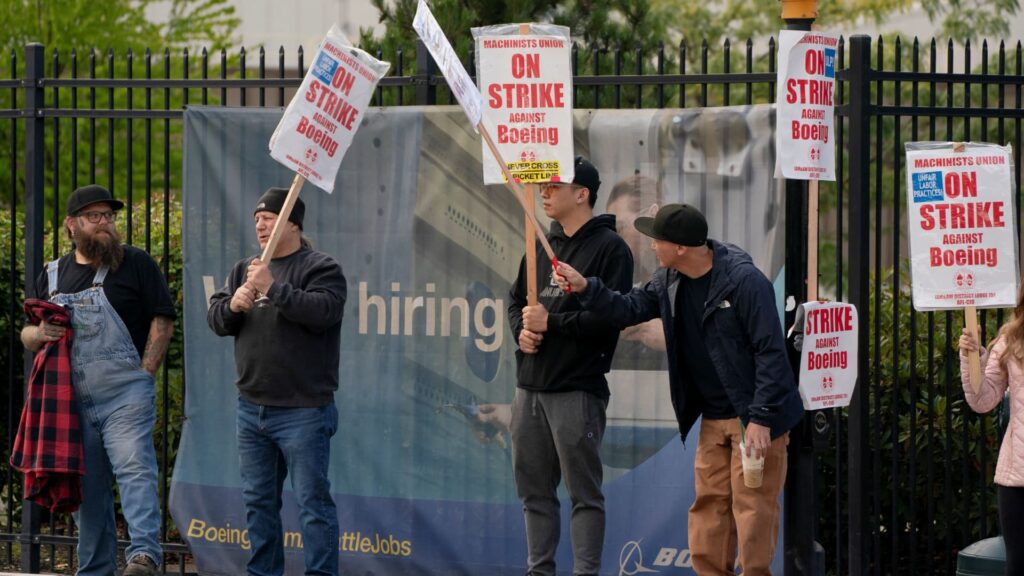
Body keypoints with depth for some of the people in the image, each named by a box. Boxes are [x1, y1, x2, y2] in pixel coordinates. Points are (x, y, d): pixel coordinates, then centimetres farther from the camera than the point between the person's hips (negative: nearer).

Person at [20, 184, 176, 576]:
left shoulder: (135, 264, 2)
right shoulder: (53, 275, 16)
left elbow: (162, 320, -2)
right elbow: (27, 336, 20)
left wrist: (143, 374, -10)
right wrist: (40, 333, -4)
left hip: (125, 397, -5)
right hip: (74, 402, 5)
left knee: (134, 469, -21)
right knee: (87, 489, 9)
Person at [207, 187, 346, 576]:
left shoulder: (321, 268, -5)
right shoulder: (244, 269, 15)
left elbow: (322, 311, -22)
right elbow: (216, 319, 10)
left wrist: (273, 288, -24)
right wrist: (233, 305, -11)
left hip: (302, 412, -7)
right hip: (252, 408, 7)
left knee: (312, 500, -6)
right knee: (258, 500, 13)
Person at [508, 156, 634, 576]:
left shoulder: (610, 249, -7)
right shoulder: (543, 246, 16)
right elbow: (517, 302, 22)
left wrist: (551, 322, -16)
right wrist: (522, 330, 1)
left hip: (577, 391, -8)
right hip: (530, 386, 8)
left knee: (583, 490, -4)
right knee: (534, 489, 12)